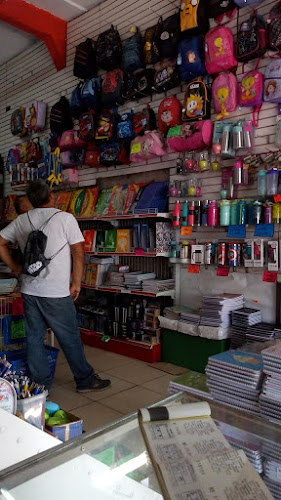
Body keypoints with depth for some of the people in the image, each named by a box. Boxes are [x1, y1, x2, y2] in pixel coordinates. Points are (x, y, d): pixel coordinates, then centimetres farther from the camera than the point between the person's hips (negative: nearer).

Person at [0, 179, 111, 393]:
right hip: (56, 293, -5)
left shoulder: (21, 221, 6)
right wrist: (77, 283, -1)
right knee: (70, 339, 7)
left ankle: (41, 384, 25)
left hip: (29, 291, 5)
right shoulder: (65, 218, -9)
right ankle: (86, 380, 22)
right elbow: (78, 252, -10)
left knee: (34, 339, 13)